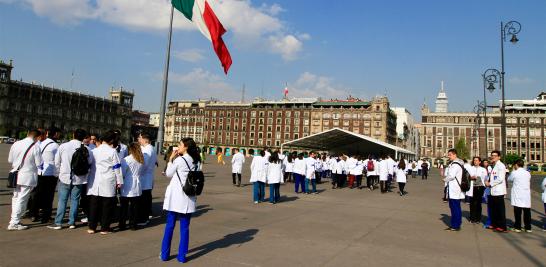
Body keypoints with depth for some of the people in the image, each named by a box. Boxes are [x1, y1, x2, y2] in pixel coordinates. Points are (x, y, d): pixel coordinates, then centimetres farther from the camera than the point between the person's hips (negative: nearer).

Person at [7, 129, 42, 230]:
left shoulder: (16, 144, 1)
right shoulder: (35, 146, -15)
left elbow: (10, 160, 9)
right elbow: (39, 163, -14)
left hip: (16, 175, 6)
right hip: (28, 177, -6)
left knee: (15, 198, 19)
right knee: (22, 200, 1)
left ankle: (14, 220, 28)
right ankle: (14, 223, 5)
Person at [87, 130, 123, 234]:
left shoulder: (94, 151, 6)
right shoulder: (112, 151, -6)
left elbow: (90, 165, 13)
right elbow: (117, 167, -4)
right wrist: (119, 181, 2)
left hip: (95, 183, 4)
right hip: (108, 183, -4)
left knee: (94, 205, 10)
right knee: (107, 205, 4)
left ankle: (92, 227, 15)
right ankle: (104, 228, 8)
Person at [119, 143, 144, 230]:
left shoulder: (126, 159, -12)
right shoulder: (141, 160, 2)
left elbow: (122, 173, -7)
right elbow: (141, 172, 7)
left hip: (127, 187, -4)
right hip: (137, 187, 4)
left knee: (124, 206, 7)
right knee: (134, 206, 10)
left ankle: (122, 225, 14)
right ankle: (133, 224, 16)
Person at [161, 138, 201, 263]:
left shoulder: (179, 160, -11)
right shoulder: (197, 162, 4)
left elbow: (168, 174, 0)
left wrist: (171, 159, 6)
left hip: (175, 196, -4)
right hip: (188, 198, 4)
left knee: (170, 225, 8)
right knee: (185, 227, 7)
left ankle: (164, 254, 18)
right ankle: (182, 255, 11)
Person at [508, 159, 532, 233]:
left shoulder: (514, 173, -9)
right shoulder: (528, 173, 5)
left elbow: (509, 179, 7)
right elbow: (529, 181, 17)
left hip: (518, 195, -4)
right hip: (526, 195, 4)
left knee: (518, 212, 1)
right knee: (527, 212, 8)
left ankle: (517, 227, 4)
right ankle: (528, 228, 14)